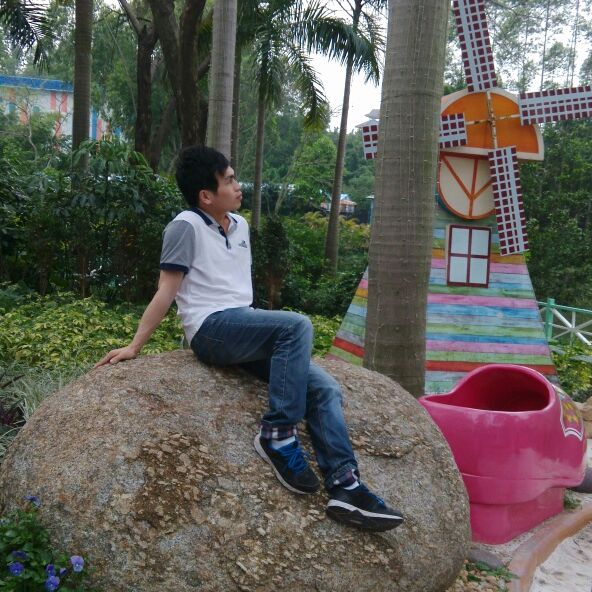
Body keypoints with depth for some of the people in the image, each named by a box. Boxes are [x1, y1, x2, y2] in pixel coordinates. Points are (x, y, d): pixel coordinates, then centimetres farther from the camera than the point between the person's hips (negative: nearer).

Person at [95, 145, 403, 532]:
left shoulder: (240, 225, 19)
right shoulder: (187, 226, -3)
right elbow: (166, 292, -4)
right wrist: (134, 346, -7)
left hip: (244, 326, 7)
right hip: (210, 329, -7)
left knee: (324, 388, -11)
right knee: (297, 325, -31)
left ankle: (345, 485, -13)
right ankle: (278, 434, -22)